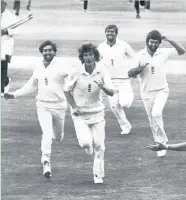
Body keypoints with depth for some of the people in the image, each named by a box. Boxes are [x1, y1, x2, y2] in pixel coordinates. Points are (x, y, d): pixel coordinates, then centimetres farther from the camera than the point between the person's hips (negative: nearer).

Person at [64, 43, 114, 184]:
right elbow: (67, 90, 1)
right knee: (86, 142, -19)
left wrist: (102, 86, -32)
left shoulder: (101, 71, -10)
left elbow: (111, 93, -12)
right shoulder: (76, 72, -13)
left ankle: (98, 175, 19)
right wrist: (74, 107, -9)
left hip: (97, 113, 2)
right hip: (80, 113, -2)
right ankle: (88, 146, 19)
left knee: (99, 146, 1)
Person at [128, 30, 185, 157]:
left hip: (161, 90, -2)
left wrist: (170, 41, -17)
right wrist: (141, 67, -24)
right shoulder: (141, 55, -5)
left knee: (156, 114, -23)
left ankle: (161, 142, -10)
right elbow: (131, 74, -6)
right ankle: (161, 143, 25)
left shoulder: (164, 53, -4)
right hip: (147, 93, 2)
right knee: (152, 120, 7)